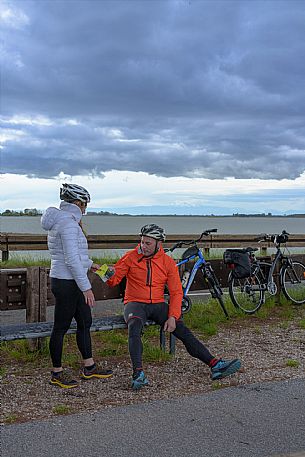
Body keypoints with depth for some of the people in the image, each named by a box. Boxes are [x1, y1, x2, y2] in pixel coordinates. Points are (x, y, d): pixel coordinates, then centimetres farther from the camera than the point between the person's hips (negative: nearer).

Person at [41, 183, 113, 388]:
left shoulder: (60, 219, 14)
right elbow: (72, 259, -23)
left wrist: (89, 264, 32)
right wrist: (86, 287, -20)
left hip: (70, 281, 10)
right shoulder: (68, 222, -19)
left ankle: (89, 367, 26)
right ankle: (57, 373, 14)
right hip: (66, 283, -10)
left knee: (85, 322, 15)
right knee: (61, 327, 2)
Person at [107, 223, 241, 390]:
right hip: (135, 303, -2)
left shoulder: (168, 262, 4)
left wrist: (173, 317, -11)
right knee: (134, 325, -35)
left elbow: (176, 292, 2)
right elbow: (114, 280, -1)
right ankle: (138, 373, -39)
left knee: (183, 330, -14)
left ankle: (215, 365, -16)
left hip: (158, 305, 2)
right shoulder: (131, 257, 1)